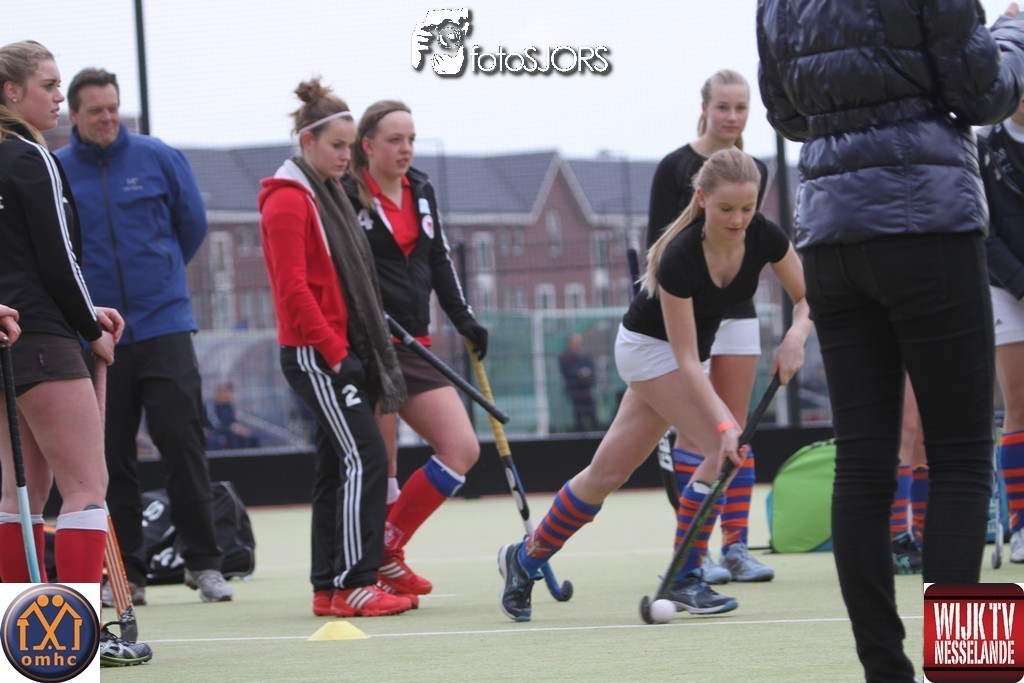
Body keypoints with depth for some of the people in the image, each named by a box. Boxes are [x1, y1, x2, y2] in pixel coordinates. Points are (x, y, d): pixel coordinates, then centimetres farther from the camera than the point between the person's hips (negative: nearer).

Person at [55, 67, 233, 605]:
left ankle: (202, 562, 2)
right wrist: (89, 291, 7)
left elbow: (192, 225, 13)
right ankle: (125, 574, 10)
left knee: (182, 444, -4)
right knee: (112, 458, 4)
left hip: (163, 326, -1)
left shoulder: (159, 158, 2)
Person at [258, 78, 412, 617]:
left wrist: (366, 351, 18)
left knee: (337, 469, 8)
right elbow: (293, 291, -17)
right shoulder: (287, 201, -11)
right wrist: (335, 353, -19)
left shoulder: (329, 196, 18)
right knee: (365, 457, -14)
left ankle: (328, 588, 11)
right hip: (314, 354, -9)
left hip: (342, 353, 9)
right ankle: (353, 584, -15)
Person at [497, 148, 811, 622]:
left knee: (610, 469, 9)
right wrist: (724, 424, -38)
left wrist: (795, 337, -28)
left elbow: (806, 298, -6)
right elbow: (686, 360, -30)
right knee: (723, 449, -21)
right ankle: (684, 579, -11)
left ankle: (524, 560, 22)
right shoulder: (679, 258, -33)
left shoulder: (764, 237, -18)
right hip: (650, 346, -6)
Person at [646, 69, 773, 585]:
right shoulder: (675, 167, -6)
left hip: (736, 311, 5)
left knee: (735, 429, 4)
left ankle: (736, 546, 6)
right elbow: (656, 244, -7)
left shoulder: (755, 171, 8)